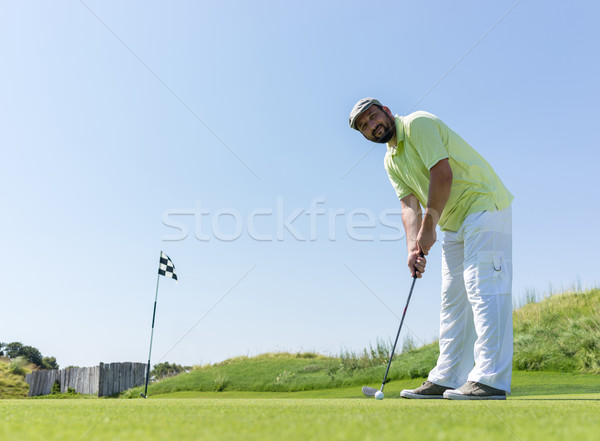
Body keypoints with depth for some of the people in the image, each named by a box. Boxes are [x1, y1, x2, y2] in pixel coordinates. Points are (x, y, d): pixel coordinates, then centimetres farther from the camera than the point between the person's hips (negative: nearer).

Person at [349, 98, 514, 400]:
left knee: (483, 287, -15)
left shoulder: (418, 124, -12)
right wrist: (413, 248, -15)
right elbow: (409, 206, 2)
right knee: (453, 297, 7)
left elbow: (442, 174, -22)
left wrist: (428, 227, -17)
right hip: (453, 222, 9)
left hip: (483, 204, -9)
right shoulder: (391, 161, 12)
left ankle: (491, 379, -15)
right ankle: (447, 379, 12)